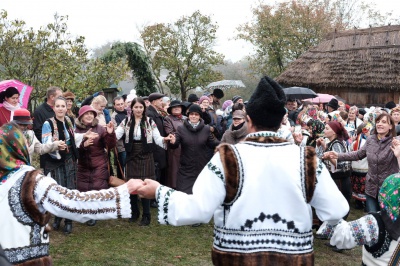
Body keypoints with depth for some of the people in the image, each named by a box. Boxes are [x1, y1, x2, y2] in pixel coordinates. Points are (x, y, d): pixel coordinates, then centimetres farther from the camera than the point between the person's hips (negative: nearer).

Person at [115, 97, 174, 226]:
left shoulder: (150, 122, -2)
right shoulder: (126, 121, 2)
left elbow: (157, 138, -5)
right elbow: (116, 135, -7)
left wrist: (165, 139, -26)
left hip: (145, 157, -2)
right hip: (131, 157, 2)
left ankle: (146, 215, 11)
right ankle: (134, 212, 26)